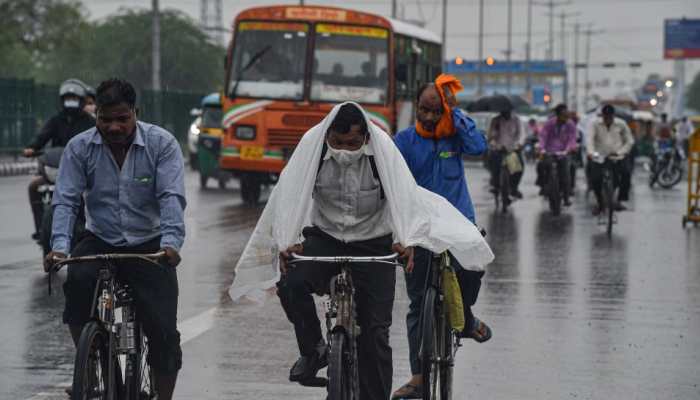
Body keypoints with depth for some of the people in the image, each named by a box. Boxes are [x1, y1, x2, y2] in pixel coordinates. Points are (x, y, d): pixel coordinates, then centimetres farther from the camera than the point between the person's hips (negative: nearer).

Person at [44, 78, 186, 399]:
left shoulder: (162, 144, -7)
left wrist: (171, 242, -33)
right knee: (77, 280, -32)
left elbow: (172, 197, -16)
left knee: (163, 331, -12)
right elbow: (65, 200, -8)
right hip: (100, 242, 1)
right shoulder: (80, 148, -2)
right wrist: (59, 246, -25)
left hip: (149, 246, -1)